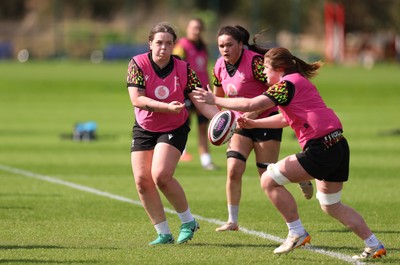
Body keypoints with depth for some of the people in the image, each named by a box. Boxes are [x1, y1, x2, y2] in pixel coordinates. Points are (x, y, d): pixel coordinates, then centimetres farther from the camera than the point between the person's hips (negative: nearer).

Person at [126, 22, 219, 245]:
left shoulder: (183, 69, -12)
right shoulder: (138, 64, -12)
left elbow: (201, 102, -12)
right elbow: (137, 99, -21)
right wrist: (167, 107, -33)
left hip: (174, 129, -3)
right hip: (144, 129, 3)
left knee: (161, 175, -21)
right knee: (142, 180, -6)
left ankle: (188, 222, 0)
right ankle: (164, 233, 6)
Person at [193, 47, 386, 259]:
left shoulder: (287, 84, -8)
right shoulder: (299, 82, 22)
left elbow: (250, 104, -14)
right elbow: (287, 118, 35)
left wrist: (215, 100, -4)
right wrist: (254, 124, 30)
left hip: (320, 148, -10)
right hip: (337, 145, 10)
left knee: (269, 181, -5)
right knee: (330, 206, 21)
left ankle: (297, 233, 1)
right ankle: (374, 246, 21)